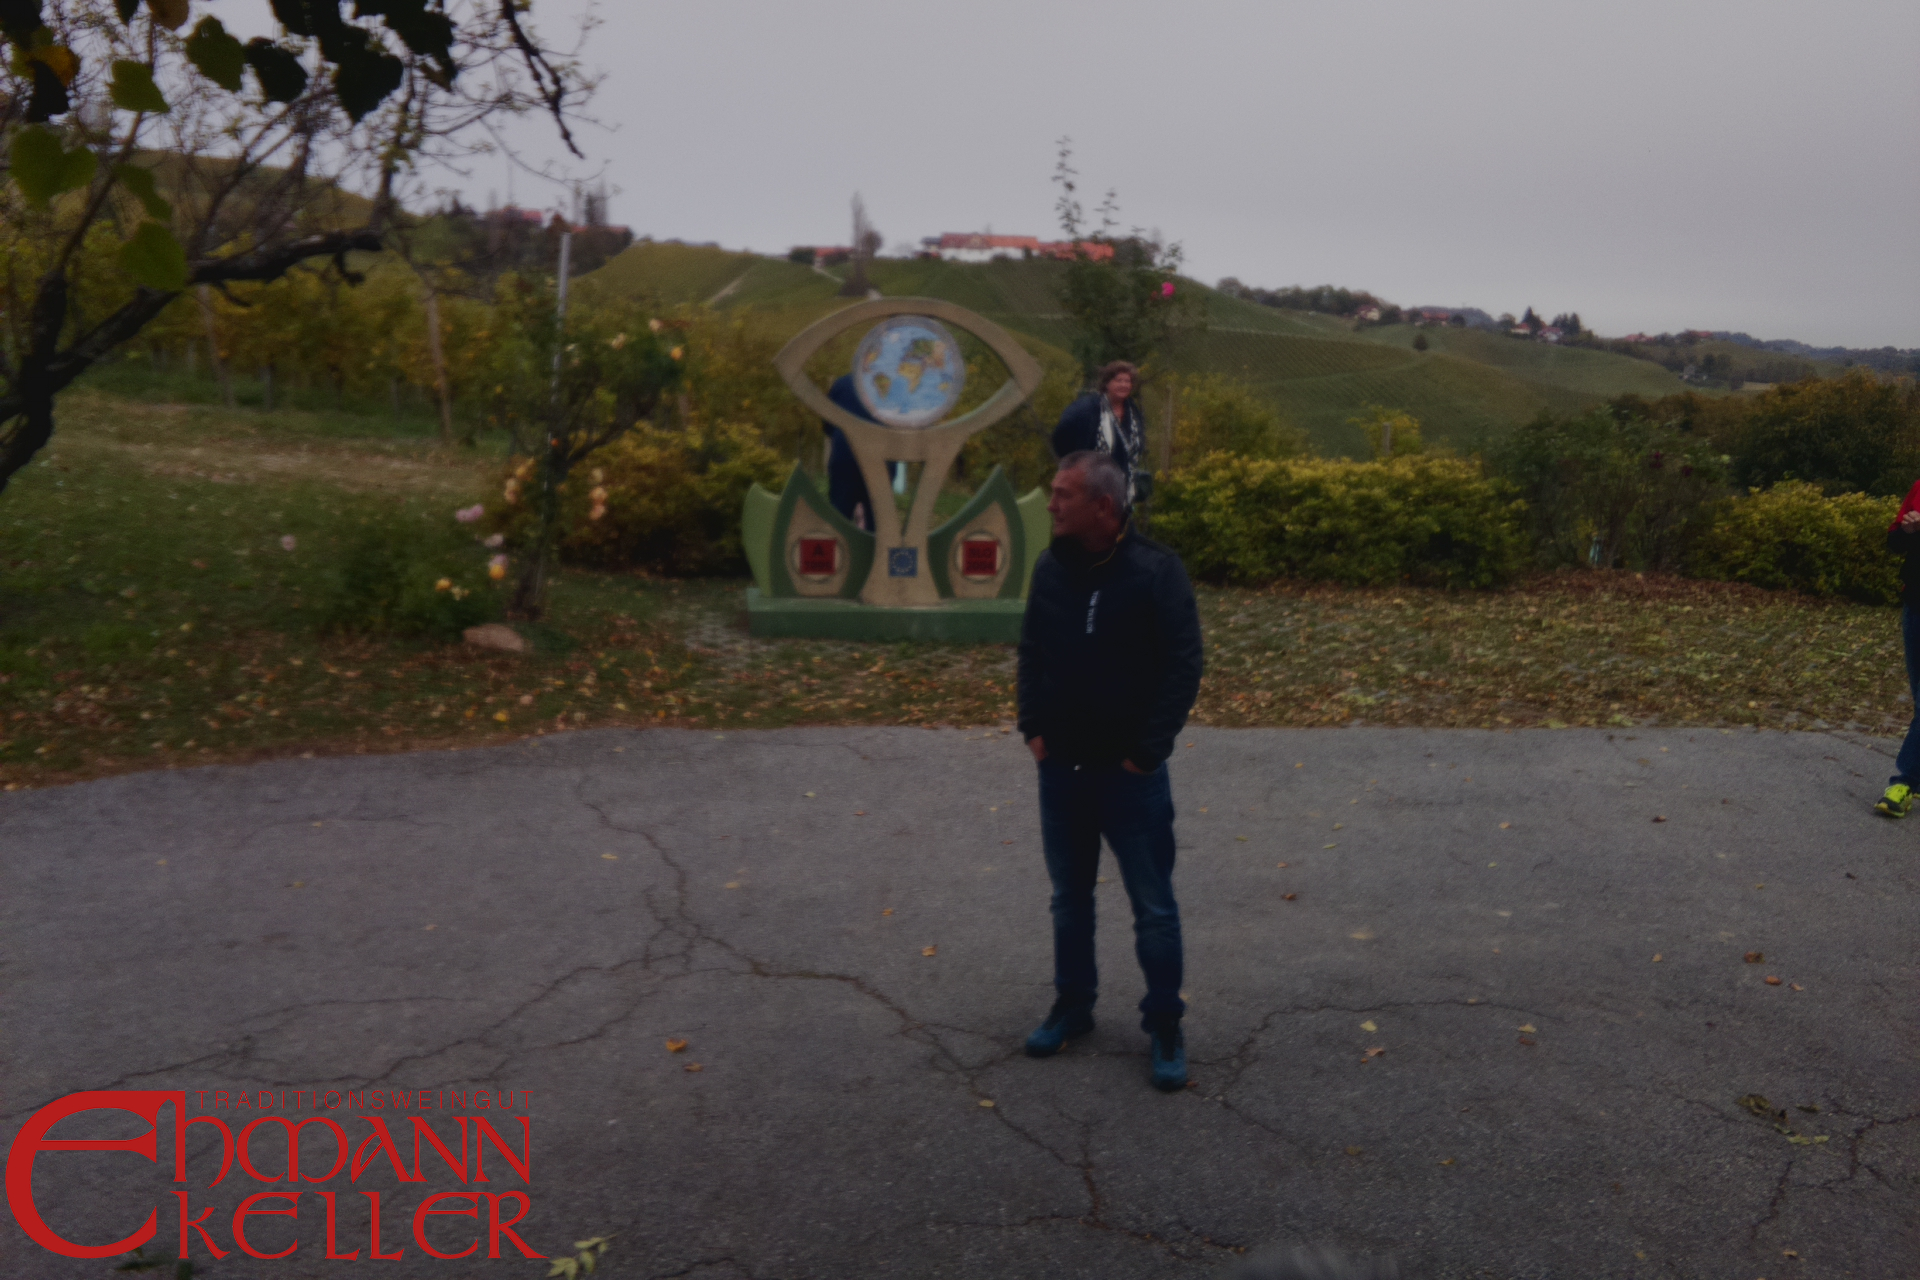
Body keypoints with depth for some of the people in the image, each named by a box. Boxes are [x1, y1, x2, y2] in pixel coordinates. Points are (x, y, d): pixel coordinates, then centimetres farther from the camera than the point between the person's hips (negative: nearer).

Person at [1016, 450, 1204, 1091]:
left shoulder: (1157, 572, -14)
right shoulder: (1051, 569, 1)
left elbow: (1184, 667, -13)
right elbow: (1031, 653, 12)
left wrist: (1147, 750, -14)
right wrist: (1032, 727, 4)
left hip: (1129, 773, -5)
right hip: (1060, 769, 5)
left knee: (1154, 907, 6)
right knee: (1070, 897, 18)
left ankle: (1165, 1027, 21)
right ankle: (1073, 1006, 34)